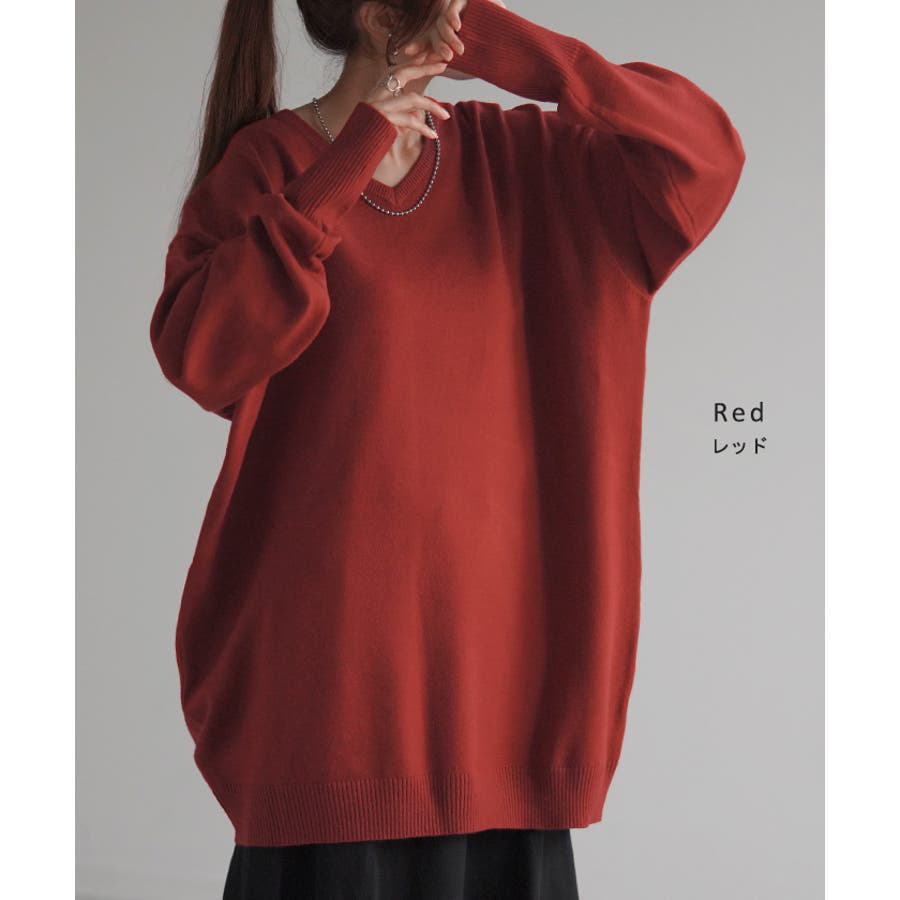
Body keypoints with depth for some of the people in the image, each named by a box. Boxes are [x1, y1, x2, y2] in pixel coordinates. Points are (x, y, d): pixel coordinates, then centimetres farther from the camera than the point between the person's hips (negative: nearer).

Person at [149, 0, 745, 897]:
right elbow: (197, 355, -18)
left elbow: (704, 155, -1)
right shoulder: (271, 162, -4)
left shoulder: (515, 155, 7)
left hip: (494, 622, 4)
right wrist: (342, 168, -19)